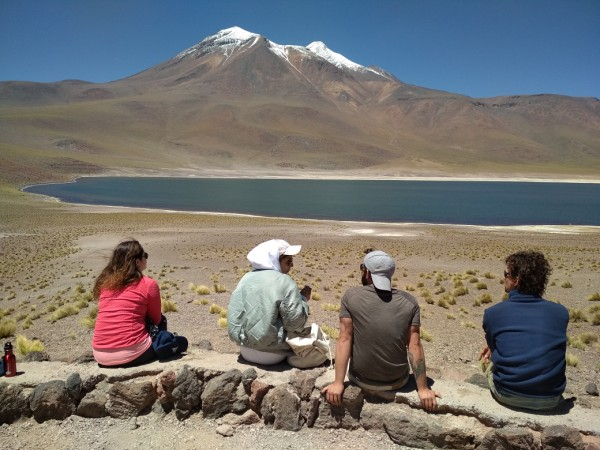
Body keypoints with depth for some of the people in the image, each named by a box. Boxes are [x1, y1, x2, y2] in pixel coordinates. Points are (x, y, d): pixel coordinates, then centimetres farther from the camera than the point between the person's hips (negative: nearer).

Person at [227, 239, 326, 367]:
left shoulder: (246, 278, 3)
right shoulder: (285, 282, -16)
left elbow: (236, 313, 10)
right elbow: (295, 323, -16)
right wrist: (303, 299, -3)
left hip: (245, 348, 8)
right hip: (269, 354, -7)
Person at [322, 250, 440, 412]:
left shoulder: (351, 296, -14)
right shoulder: (409, 301, -10)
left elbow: (344, 340, -15)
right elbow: (414, 346, -12)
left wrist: (338, 383, -12)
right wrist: (423, 389, -6)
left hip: (361, 380, -1)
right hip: (397, 382, 1)